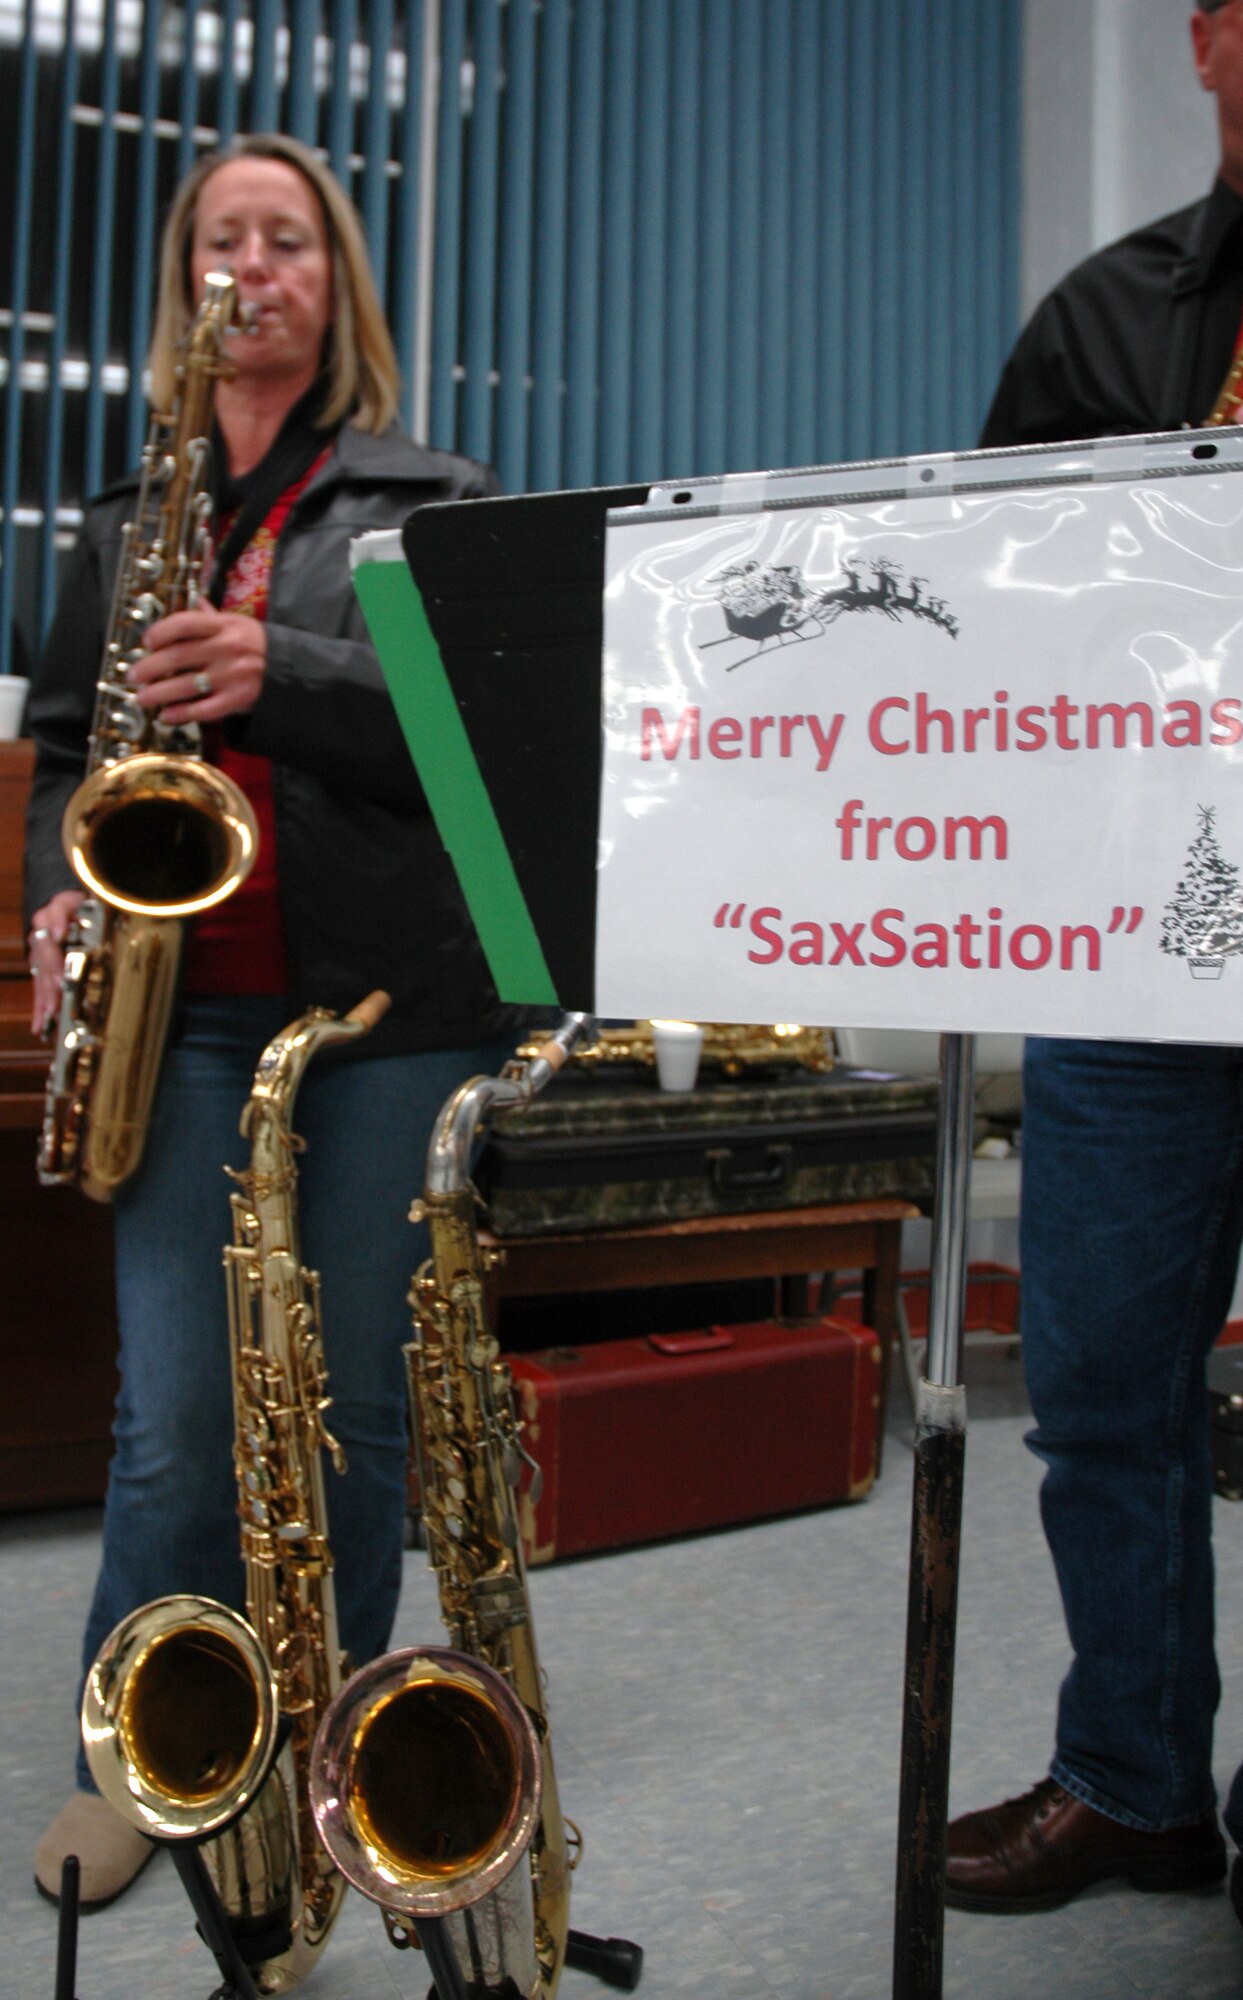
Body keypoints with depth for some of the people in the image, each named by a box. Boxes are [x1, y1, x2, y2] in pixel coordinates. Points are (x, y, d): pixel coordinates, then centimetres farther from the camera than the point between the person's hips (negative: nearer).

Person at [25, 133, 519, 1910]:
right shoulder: (128, 517, 17)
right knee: (173, 1417, -1)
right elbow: (61, 739, 19)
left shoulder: (432, 496, 7)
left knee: (356, 1397, 6)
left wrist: (275, 674, -20)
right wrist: (57, 896, 0)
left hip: (392, 996, -1)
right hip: (189, 1002, 2)